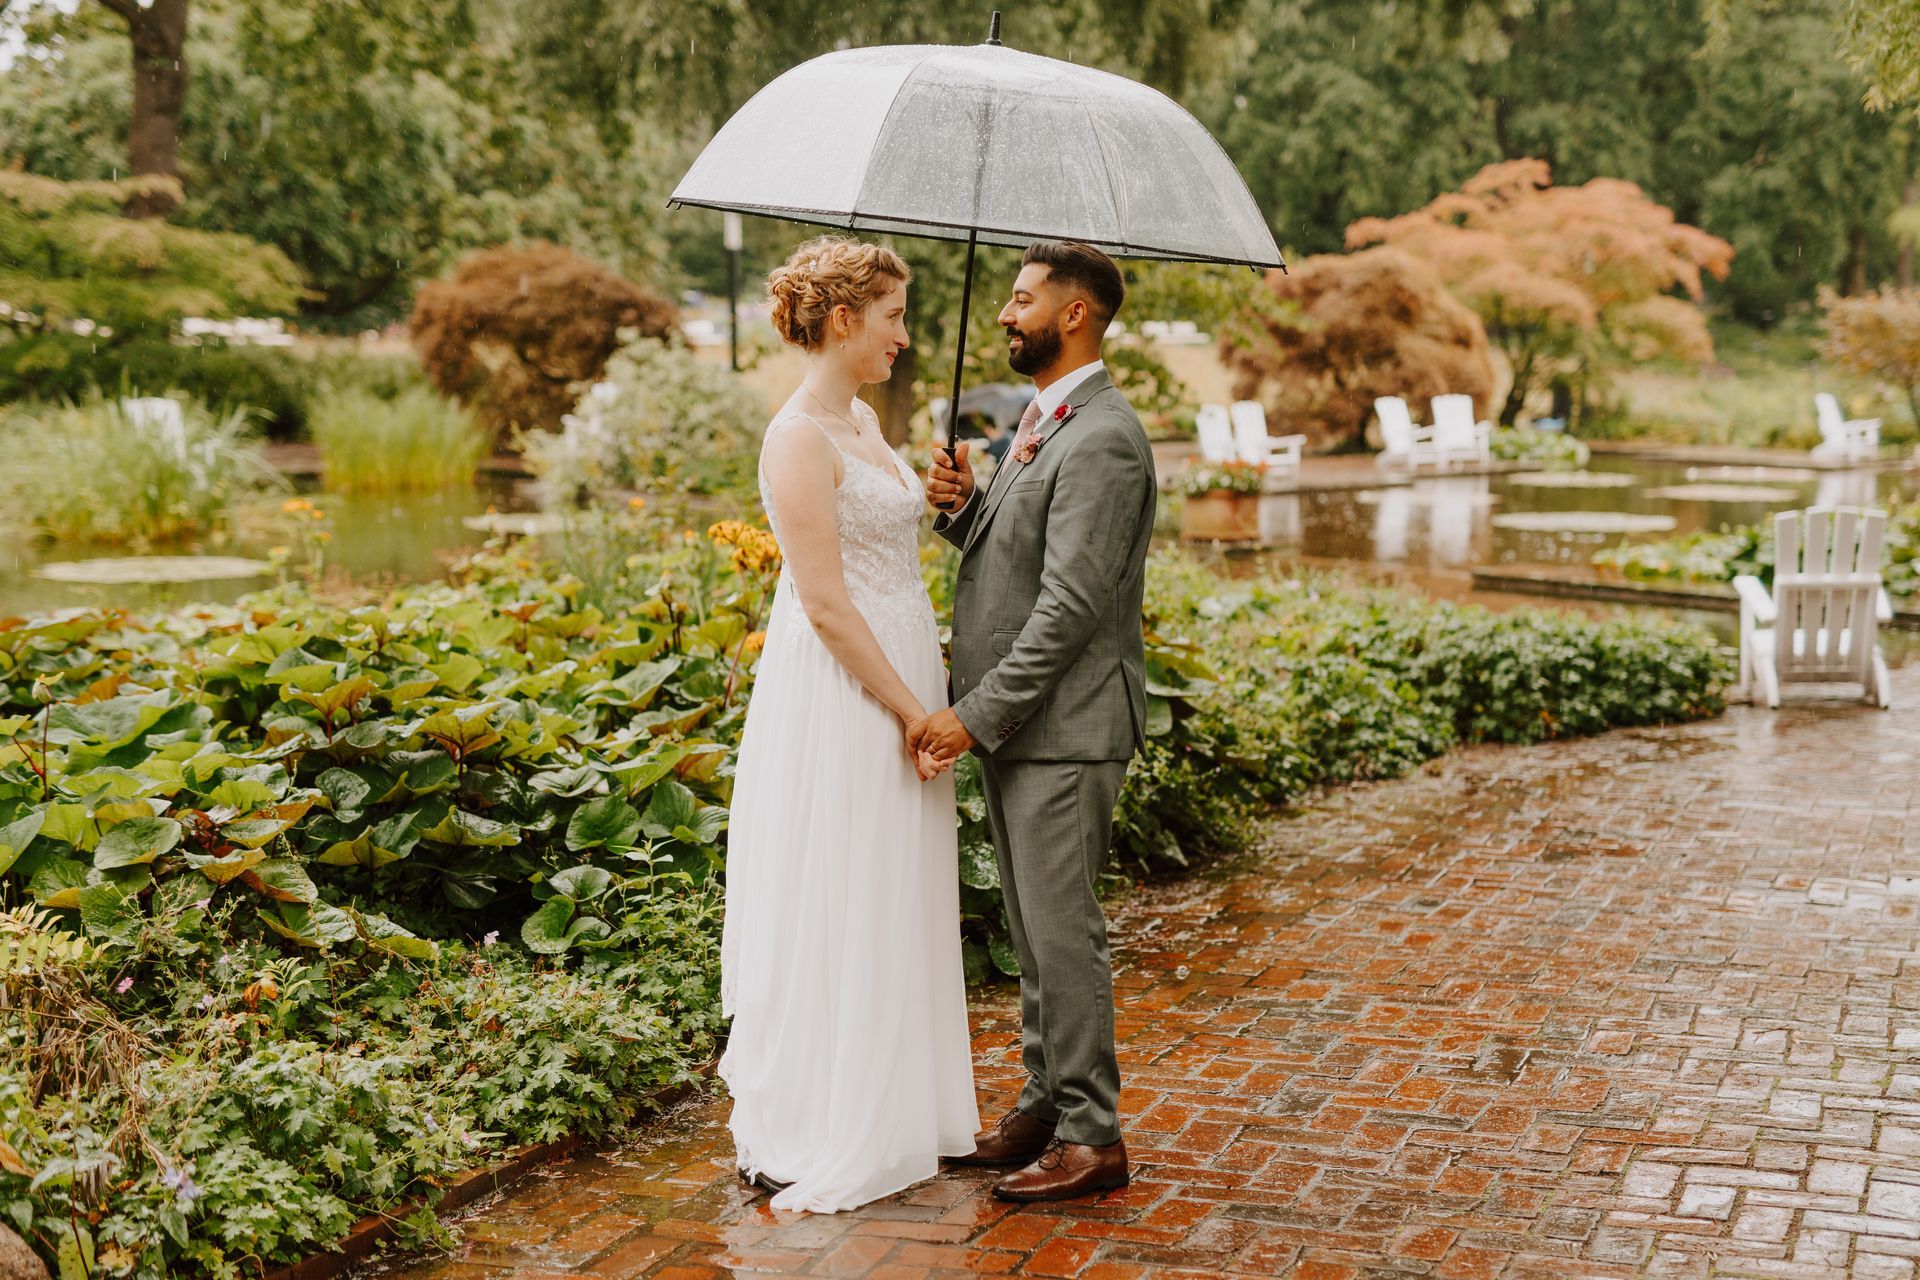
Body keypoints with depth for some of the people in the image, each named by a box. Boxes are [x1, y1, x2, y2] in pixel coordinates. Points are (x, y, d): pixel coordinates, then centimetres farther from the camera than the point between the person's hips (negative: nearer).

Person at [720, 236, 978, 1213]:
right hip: (839, 698, -9)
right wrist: (912, 711, -17)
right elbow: (824, 602, -19)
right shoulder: (799, 438, -16)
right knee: (835, 919, -1)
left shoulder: (864, 422, 13)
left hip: (899, 681, 9)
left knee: (897, 913, 15)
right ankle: (810, 1146, 11)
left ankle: (890, 1118, 28)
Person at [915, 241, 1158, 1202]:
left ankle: (1091, 1136, 9)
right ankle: (1045, 1105, 29)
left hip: (1062, 728, -10)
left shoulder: (1102, 438, -18)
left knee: (1062, 933, -2)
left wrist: (974, 716, -22)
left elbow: (1070, 606, -23)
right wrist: (960, 504, -2)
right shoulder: (1041, 419, 14)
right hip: (1013, 724, 10)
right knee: (1033, 931, 17)